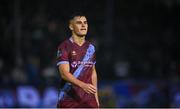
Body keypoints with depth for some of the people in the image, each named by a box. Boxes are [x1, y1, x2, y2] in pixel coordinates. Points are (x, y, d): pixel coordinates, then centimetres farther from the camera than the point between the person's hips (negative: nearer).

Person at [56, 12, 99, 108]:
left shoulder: (90, 47, 13)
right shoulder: (64, 47, -7)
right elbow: (64, 73, -17)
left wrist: (95, 95, 17)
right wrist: (83, 85, -31)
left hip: (89, 99, 5)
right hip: (68, 100, -5)